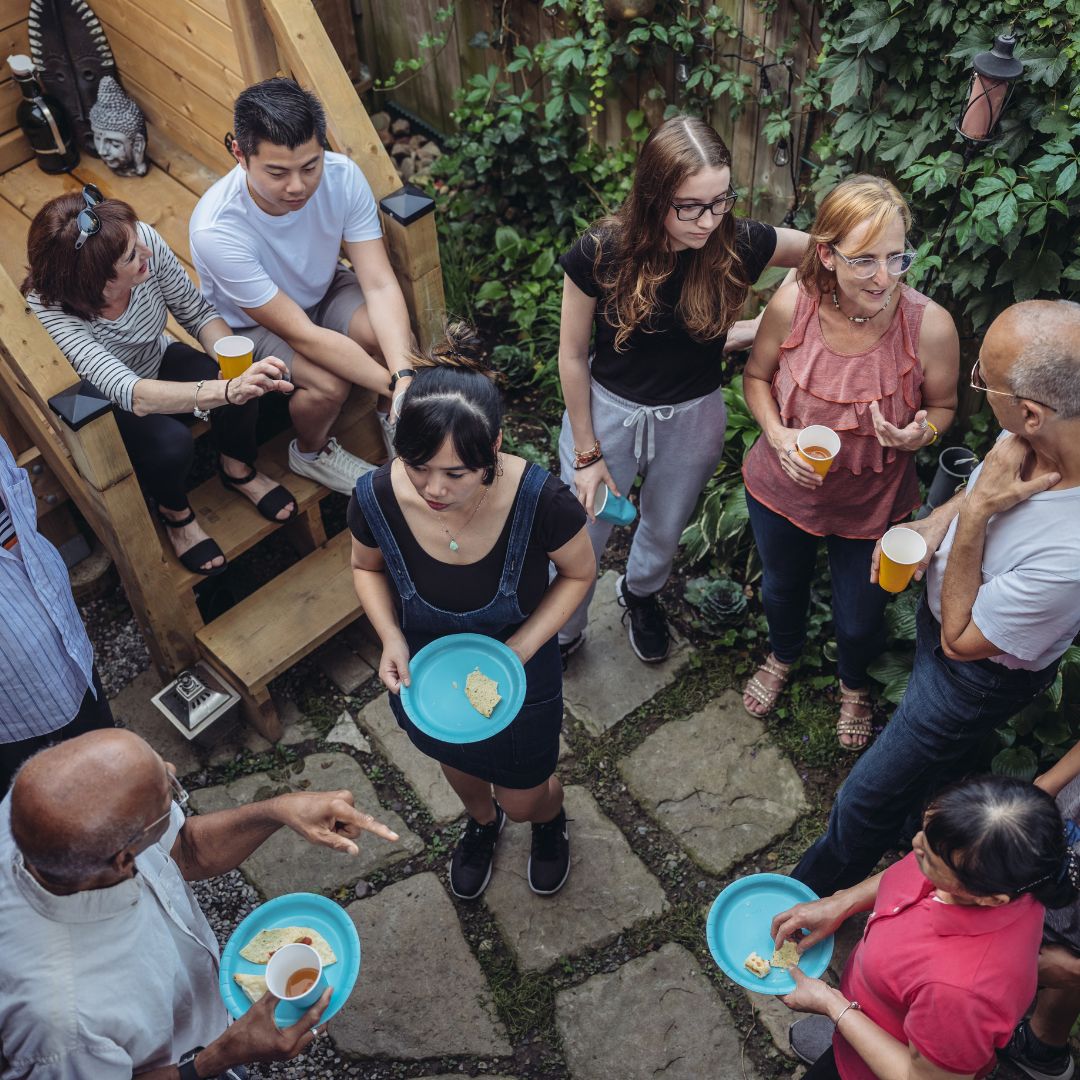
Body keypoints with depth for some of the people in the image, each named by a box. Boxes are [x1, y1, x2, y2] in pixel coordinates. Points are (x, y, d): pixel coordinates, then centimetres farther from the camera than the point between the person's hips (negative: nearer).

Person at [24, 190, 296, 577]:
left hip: (159, 361, 4)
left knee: (244, 385, -24)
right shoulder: (49, 309, -38)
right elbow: (132, 395, -49)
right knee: (170, 443, -33)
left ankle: (237, 470, 8)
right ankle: (174, 512, 3)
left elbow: (197, 313, -13)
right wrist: (227, 390, -63)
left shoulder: (142, 239, -27)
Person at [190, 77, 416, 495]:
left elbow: (380, 285, -29)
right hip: (251, 325, -3)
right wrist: (394, 386, -39)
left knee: (395, 336, -26)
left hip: (324, 289, 3)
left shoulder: (342, 175, -27)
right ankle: (311, 453, 5)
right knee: (329, 386, -29)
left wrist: (405, 376, -45)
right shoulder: (216, 229, -37)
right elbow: (301, 335, -35)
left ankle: (394, 417, 6)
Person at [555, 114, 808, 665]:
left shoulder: (737, 244, -22)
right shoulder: (602, 253, -25)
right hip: (608, 411, -2)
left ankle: (640, 593, 61)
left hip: (693, 417, 2)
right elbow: (573, 355, -13)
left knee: (664, 531, 26)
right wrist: (586, 453, -8)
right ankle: (561, 636, 44)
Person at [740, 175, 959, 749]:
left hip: (872, 504, -1)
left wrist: (921, 432, -29)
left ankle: (853, 685, 59)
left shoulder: (930, 325, -27)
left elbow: (943, 405, -7)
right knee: (781, 586, 30)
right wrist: (777, 434, -22)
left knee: (860, 619, 21)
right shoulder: (791, 304, -24)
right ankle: (782, 656, 66)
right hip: (784, 487, 1)